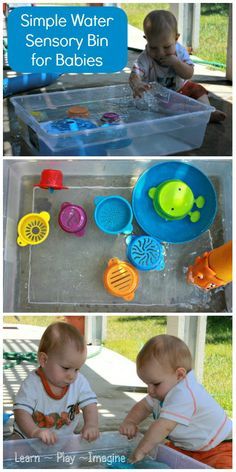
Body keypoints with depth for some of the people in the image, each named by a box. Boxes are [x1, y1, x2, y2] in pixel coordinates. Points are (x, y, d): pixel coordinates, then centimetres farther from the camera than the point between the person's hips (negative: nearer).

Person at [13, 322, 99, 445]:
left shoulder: (79, 382, -7)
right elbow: (21, 411, -25)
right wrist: (35, 431, -43)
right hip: (29, 439, -3)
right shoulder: (32, 385, -20)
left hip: (64, 439, 3)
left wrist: (91, 425, -30)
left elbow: (89, 405, -8)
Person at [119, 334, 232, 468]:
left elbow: (164, 427, -35)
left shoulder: (183, 395, -31)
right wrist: (130, 421, -8)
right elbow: (143, 407, 13)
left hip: (219, 447, -10)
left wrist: (141, 451, -29)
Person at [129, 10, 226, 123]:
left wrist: (176, 62, -37)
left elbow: (189, 74, -19)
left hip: (180, 88, 3)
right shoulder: (145, 59, -26)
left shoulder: (180, 52, -16)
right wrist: (137, 85, -65)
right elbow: (135, 75, -40)